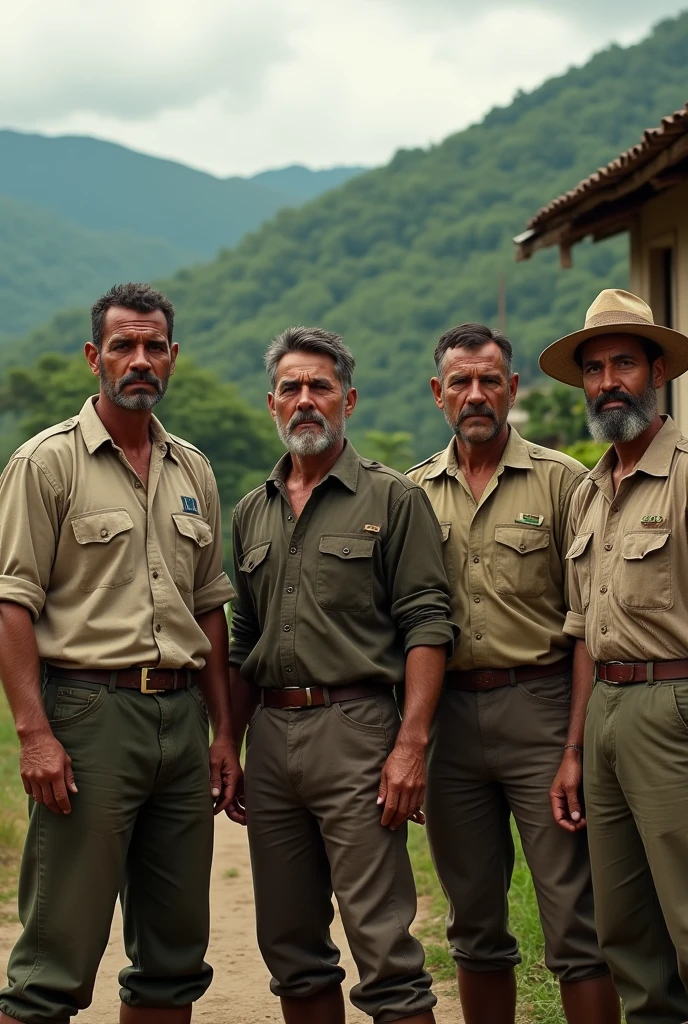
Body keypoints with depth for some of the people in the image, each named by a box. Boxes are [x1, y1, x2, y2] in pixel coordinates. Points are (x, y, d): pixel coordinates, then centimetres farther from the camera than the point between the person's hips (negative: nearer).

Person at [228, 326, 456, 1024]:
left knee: (384, 952, -7)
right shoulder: (252, 513, 17)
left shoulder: (394, 500, 1)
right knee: (290, 952, 11)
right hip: (270, 736, 6)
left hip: (355, 730, -6)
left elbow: (426, 625, -6)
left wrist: (411, 744, -16)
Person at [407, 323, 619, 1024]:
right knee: (475, 926, 12)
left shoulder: (561, 480, 0)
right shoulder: (413, 493, 11)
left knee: (576, 925, -3)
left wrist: (575, 749, -12)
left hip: (539, 709, -3)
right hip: (448, 716, 4)